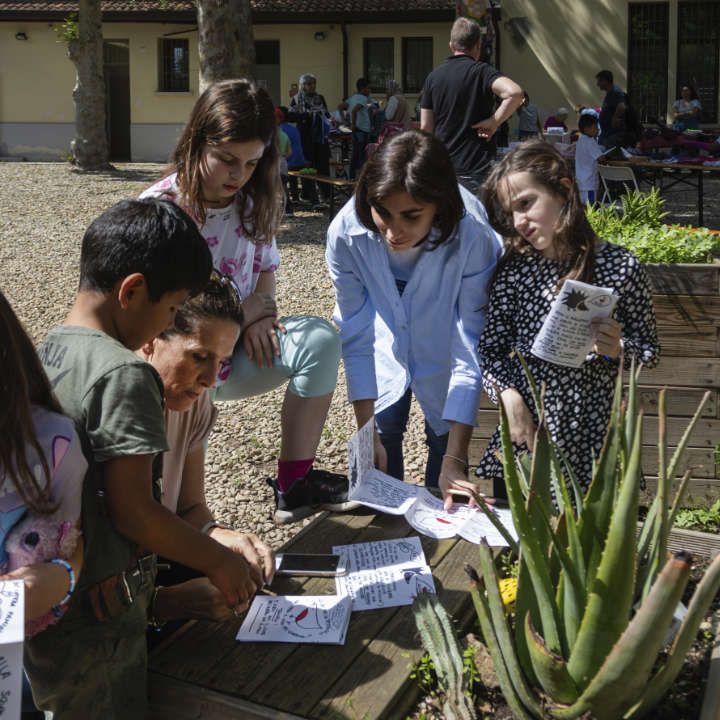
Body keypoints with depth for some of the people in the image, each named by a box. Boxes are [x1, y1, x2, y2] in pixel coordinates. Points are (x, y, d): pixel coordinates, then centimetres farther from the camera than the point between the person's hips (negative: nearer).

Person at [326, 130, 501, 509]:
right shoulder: (346, 232, -30)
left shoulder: (473, 238, -36)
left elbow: (469, 351, -31)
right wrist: (367, 435, -18)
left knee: (444, 432, -6)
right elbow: (357, 337, -20)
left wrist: (455, 459, -32)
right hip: (387, 333, 1)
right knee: (383, 426, -7)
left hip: (444, 333, -1)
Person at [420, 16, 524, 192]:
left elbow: (425, 127, 9)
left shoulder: (433, 77, 7)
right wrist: (494, 121, -14)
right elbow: (514, 92, -26)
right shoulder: (480, 70, -7)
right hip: (477, 166, -5)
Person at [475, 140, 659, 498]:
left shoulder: (620, 266, -6)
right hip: (524, 429, 2)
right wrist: (508, 394, -15)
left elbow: (649, 350, 3)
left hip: (592, 437, -1)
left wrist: (618, 348, -17)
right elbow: (491, 348, 1)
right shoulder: (515, 269, -2)